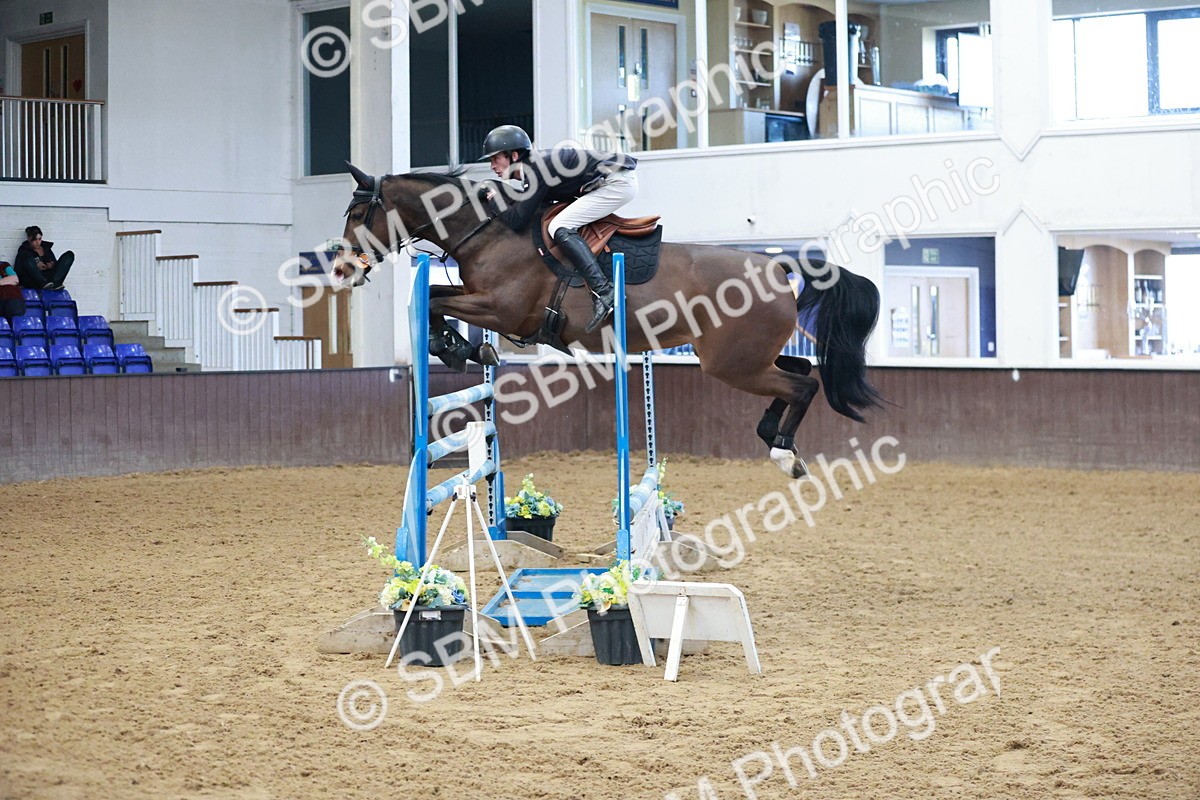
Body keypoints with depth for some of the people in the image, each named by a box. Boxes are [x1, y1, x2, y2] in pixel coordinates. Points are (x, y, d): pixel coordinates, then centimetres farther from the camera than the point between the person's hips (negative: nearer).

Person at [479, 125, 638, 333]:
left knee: (559, 228, -18)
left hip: (618, 182, -11)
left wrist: (495, 200, -2)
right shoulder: (535, 163, 12)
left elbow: (518, 221, -17)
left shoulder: (534, 169, -16)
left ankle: (603, 291, -30)